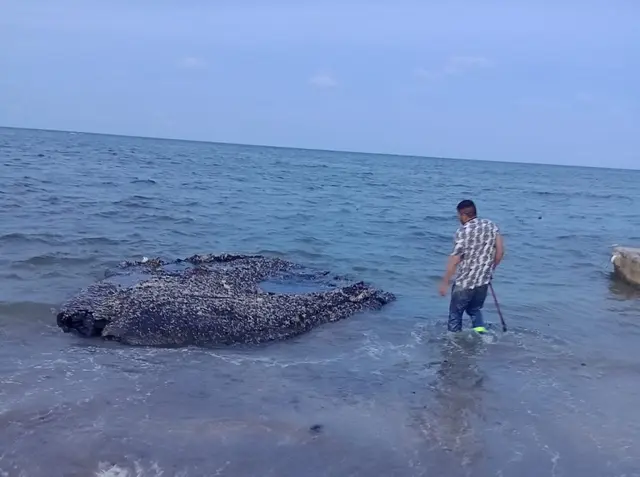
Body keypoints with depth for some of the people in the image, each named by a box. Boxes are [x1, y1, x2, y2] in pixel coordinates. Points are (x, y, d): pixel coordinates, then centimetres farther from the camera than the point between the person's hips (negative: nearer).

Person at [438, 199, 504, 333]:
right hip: (484, 280, 5)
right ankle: (480, 328, 5)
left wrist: (445, 282, -7)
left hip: (465, 282, -5)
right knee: (475, 309, 26)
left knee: (455, 313, 15)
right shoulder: (491, 226, 0)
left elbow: (454, 260, -15)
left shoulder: (462, 232, -15)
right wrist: (490, 269, 15)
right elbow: (500, 250, 1)